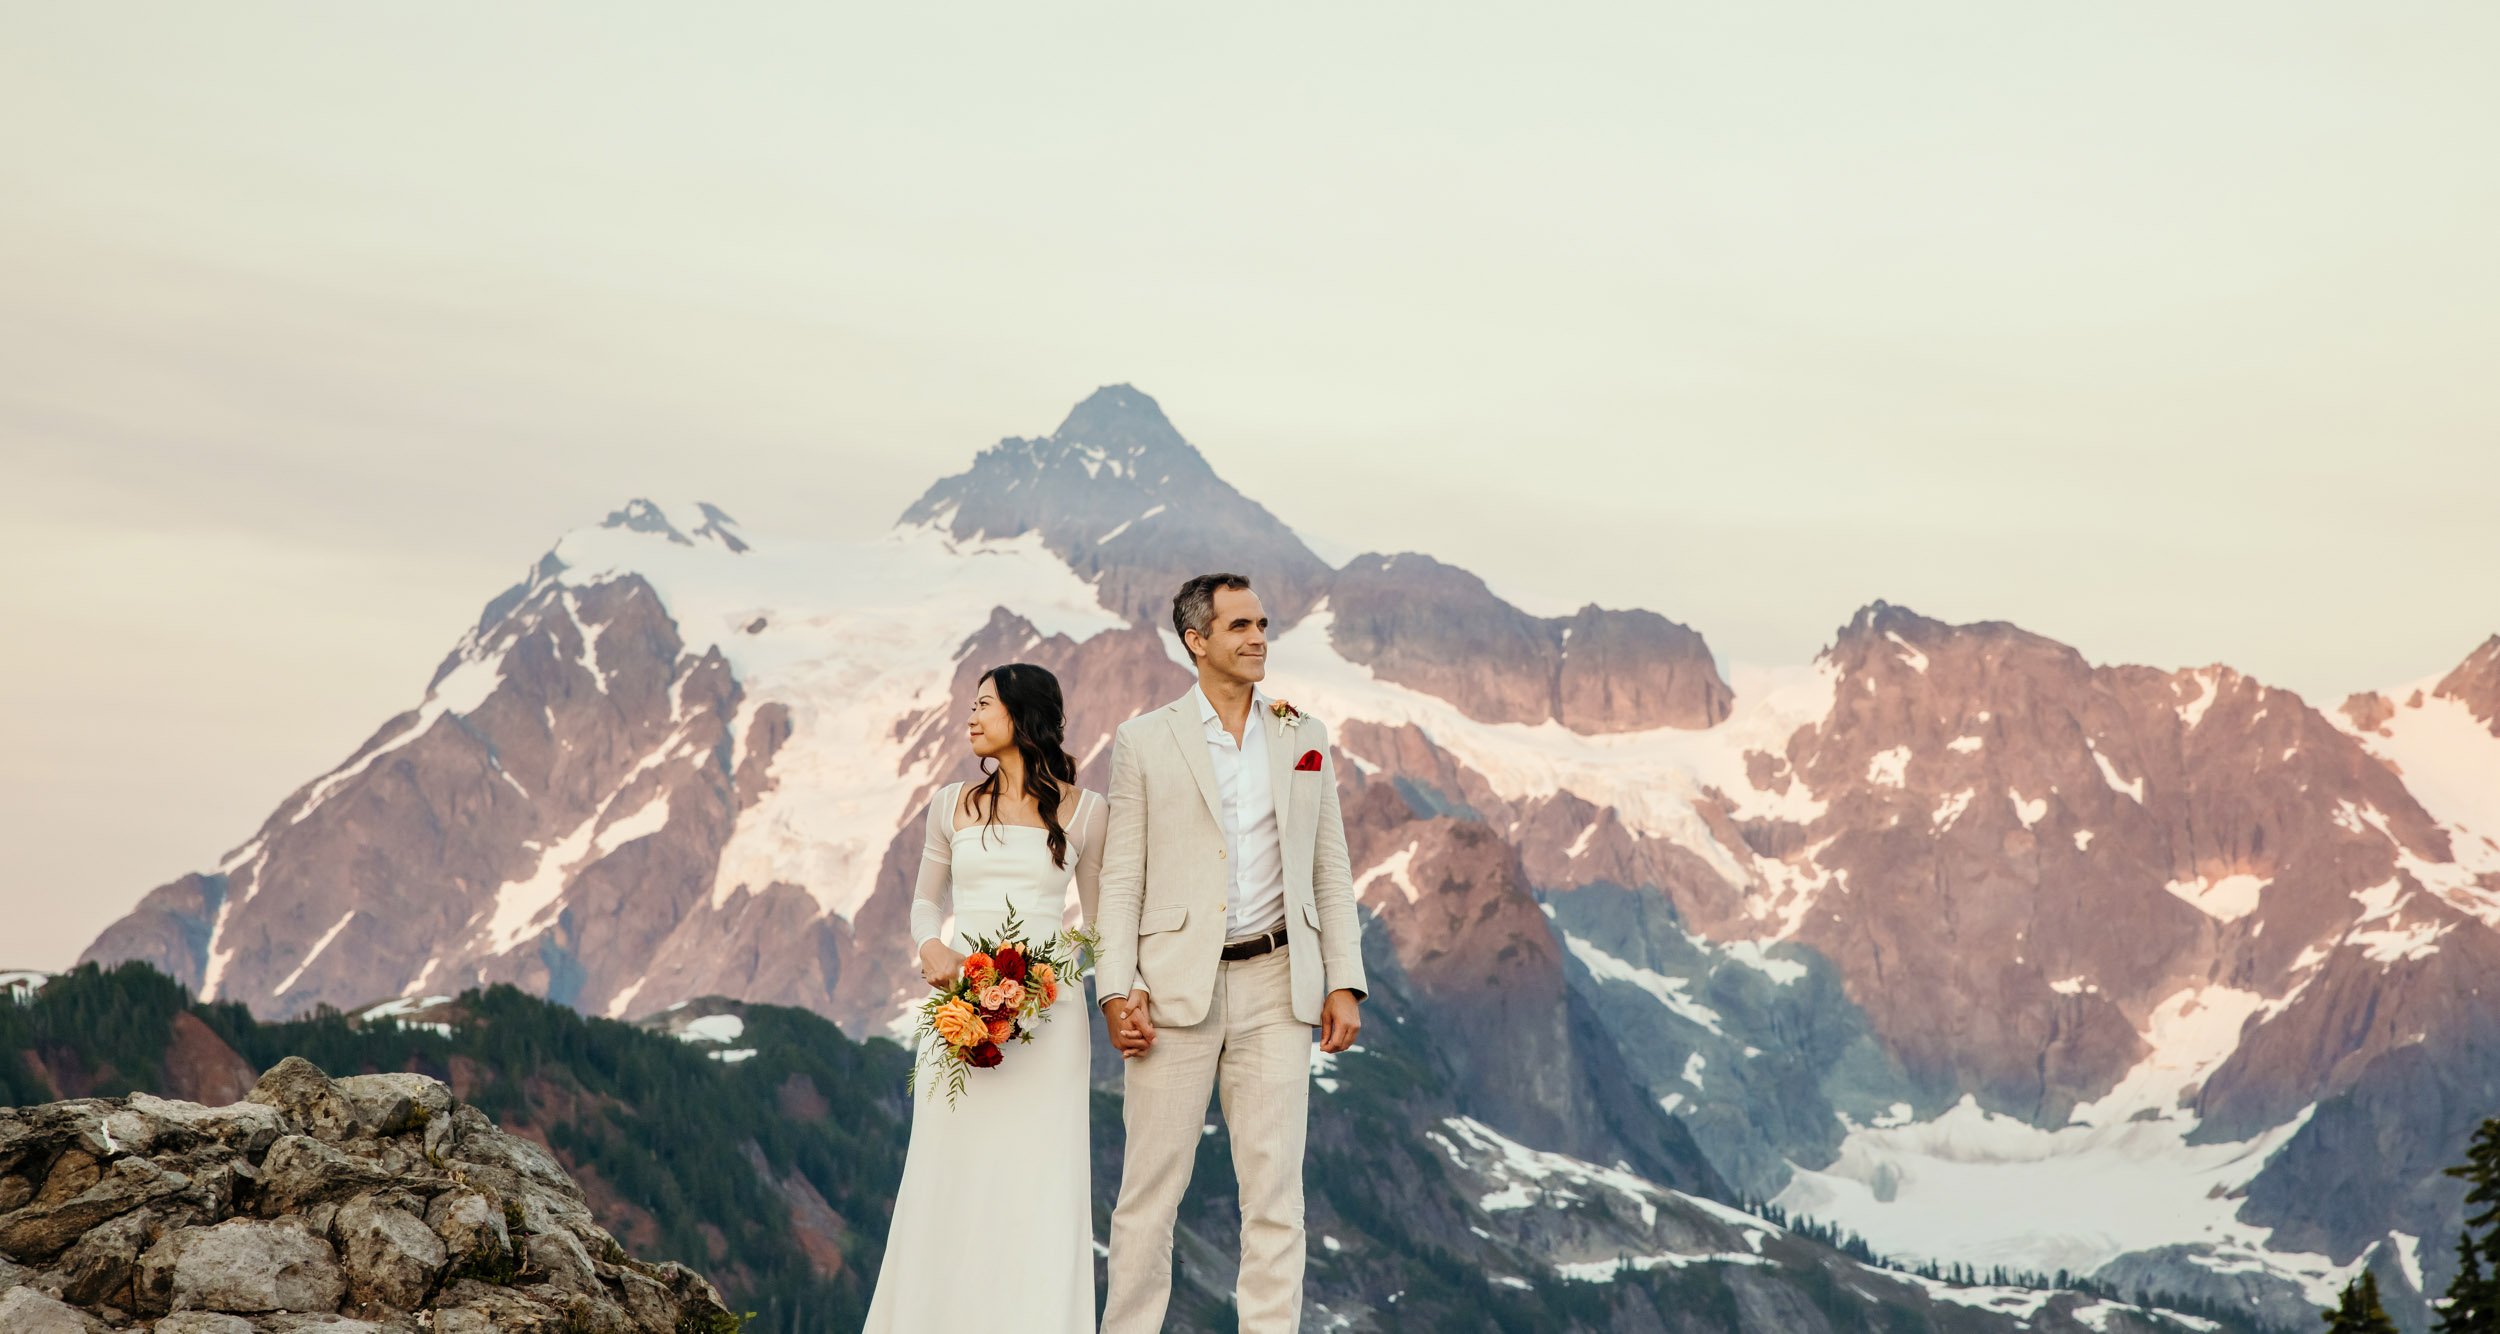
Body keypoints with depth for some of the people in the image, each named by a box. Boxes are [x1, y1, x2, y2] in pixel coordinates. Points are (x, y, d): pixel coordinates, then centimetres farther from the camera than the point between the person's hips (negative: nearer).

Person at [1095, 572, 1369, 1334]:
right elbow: (1121, 877, 2)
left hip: (1274, 985, 2)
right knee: (1151, 1184, 1)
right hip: (1176, 985, -2)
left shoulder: (1304, 738, 11)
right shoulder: (1144, 742, 4)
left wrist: (1344, 982, 3)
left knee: (1275, 1184, 2)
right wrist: (1116, 990, -7)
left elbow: (1329, 869, 11)